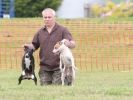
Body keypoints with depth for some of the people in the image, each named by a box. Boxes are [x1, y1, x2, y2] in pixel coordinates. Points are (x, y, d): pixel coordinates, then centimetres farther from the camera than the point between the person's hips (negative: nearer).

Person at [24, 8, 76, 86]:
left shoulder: (62, 30, 1)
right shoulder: (40, 32, 14)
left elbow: (73, 44, -6)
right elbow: (35, 46, 21)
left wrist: (68, 44, -30)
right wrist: (28, 46, -2)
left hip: (58, 67, -4)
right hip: (44, 68, 4)